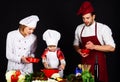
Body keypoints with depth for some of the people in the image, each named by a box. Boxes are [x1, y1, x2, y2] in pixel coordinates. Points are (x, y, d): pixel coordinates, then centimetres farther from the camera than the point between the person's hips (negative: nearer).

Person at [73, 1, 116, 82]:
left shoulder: (103, 28, -9)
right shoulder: (79, 28, 4)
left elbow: (112, 48, -11)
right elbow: (76, 44, 16)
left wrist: (94, 46, -21)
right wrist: (79, 51, -6)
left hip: (99, 64, -3)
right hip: (85, 63, 3)